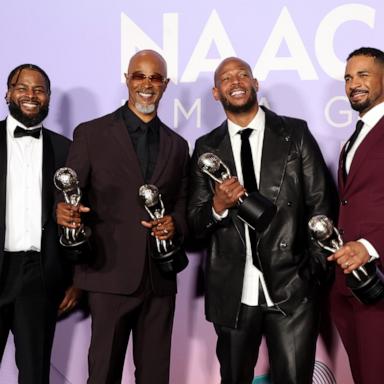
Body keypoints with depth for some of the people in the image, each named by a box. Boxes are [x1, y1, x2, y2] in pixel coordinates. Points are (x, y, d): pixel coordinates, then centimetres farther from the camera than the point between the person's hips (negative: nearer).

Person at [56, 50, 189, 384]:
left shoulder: (177, 145, 14)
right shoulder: (91, 133, 3)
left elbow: (182, 204, 15)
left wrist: (175, 223, -7)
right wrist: (64, 211, -24)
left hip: (160, 278, 4)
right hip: (111, 274, -3)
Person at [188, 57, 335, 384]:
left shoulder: (295, 133, 3)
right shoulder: (207, 148, 7)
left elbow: (320, 204, 2)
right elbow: (195, 223, 6)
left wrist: (317, 268, -4)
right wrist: (218, 207, -15)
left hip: (292, 289, -2)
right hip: (232, 293, 2)